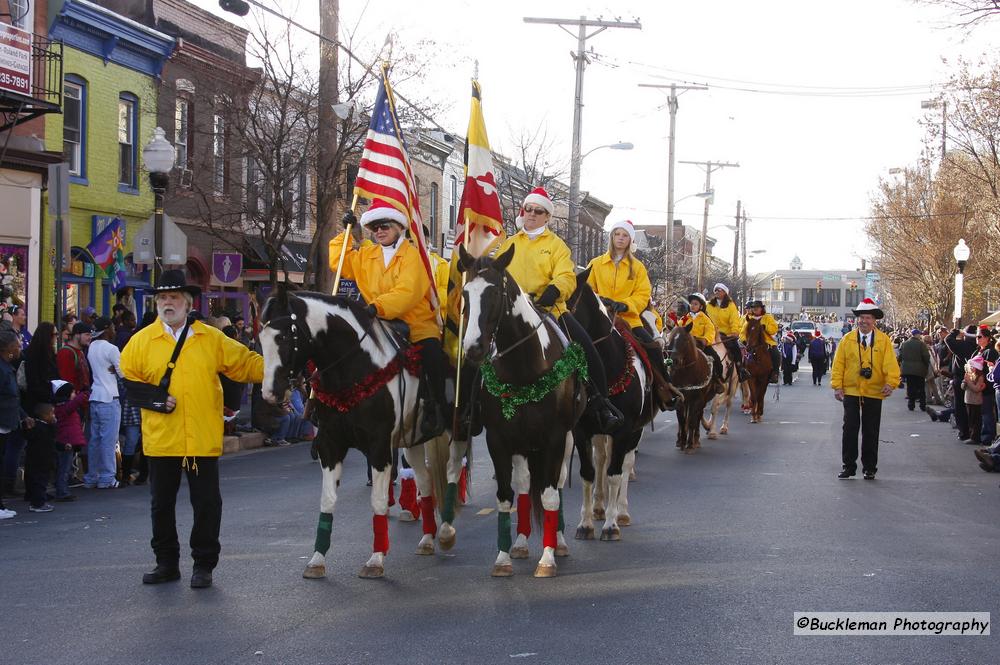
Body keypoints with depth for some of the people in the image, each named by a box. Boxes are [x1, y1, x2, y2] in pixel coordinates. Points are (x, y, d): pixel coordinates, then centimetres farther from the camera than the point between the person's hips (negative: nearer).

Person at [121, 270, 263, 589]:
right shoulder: (142, 340, 3)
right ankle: (166, 563, 24)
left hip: (203, 440, -1)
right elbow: (126, 379, 6)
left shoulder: (211, 338, 3)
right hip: (160, 439, 1)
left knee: (207, 504, 3)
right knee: (161, 504, 11)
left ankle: (204, 564, 16)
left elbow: (247, 364, 7)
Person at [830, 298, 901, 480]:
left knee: (871, 432, 7)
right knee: (850, 429, 3)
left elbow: (891, 364, -7)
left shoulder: (884, 340, 1)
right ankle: (849, 466, 11)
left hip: (874, 393, -1)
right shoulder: (847, 340, 3)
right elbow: (838, 364, 2)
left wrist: (890, 383, -22)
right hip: (850, 392, 1)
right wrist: (837, 386, -6)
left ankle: (869, 468, 16)